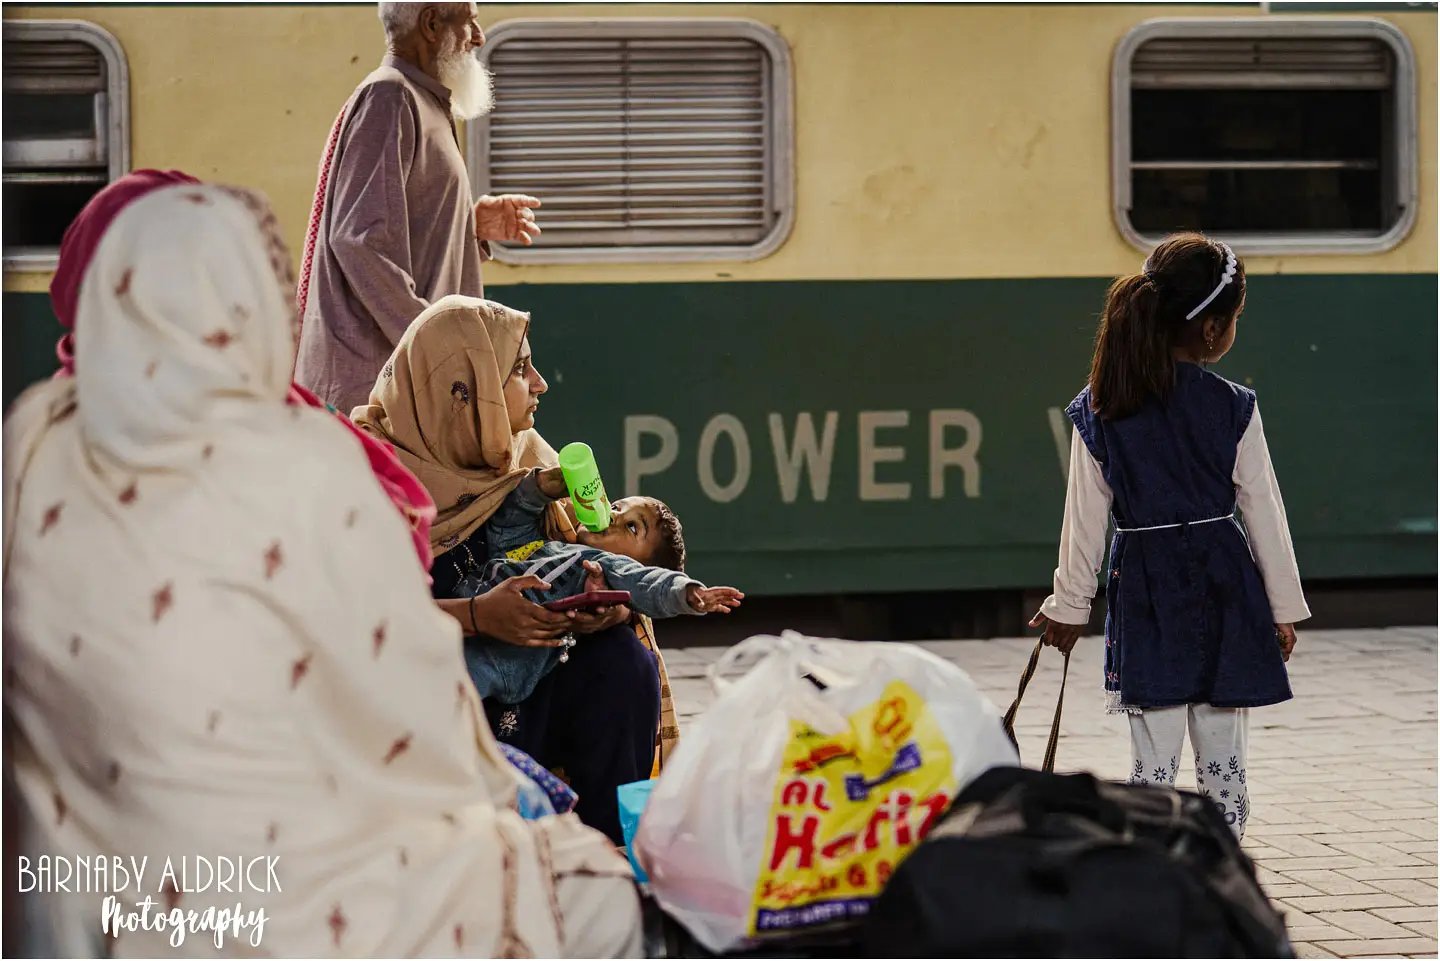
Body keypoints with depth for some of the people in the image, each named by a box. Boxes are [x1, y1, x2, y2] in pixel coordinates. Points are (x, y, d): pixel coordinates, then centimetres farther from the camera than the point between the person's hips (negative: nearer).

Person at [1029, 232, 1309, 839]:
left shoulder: (1099, 411, -3)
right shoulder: (1233, 409, -7)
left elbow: (1086, 518, 0)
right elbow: (1264, 514, -1)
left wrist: (1068, 605, 10)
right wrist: (1283, 606, 8)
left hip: (1144, 589, 1)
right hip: (1223, 584, -1)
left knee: (1152, 765, 4)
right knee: (1223, 766, 8)